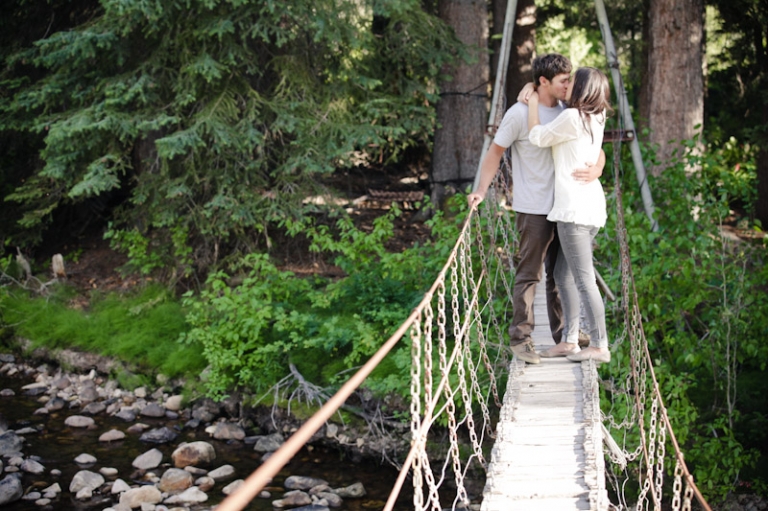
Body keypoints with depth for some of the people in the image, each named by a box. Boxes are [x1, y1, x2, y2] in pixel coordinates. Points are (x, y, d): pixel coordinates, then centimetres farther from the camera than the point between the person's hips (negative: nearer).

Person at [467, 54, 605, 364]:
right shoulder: (520, 113, -11)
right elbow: (496, 150, -6)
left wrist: (596, 170, -16)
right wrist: (481, 190, -14)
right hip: (533, 209, -6)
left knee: (560, 272, 16)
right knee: (529, 274, -4)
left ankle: (562, 334, 28)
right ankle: (520, 339, 3)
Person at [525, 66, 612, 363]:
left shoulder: (572, 117, -12)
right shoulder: (595, 119, 16)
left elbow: (537, 137, -1)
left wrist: (533, 104, 12)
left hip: (575, 209, -10)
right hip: (590, 207, 10)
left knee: (584, 278, -5)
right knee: (563, 274, 15)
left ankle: (600, 346, -1)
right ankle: (570, 341, 19)